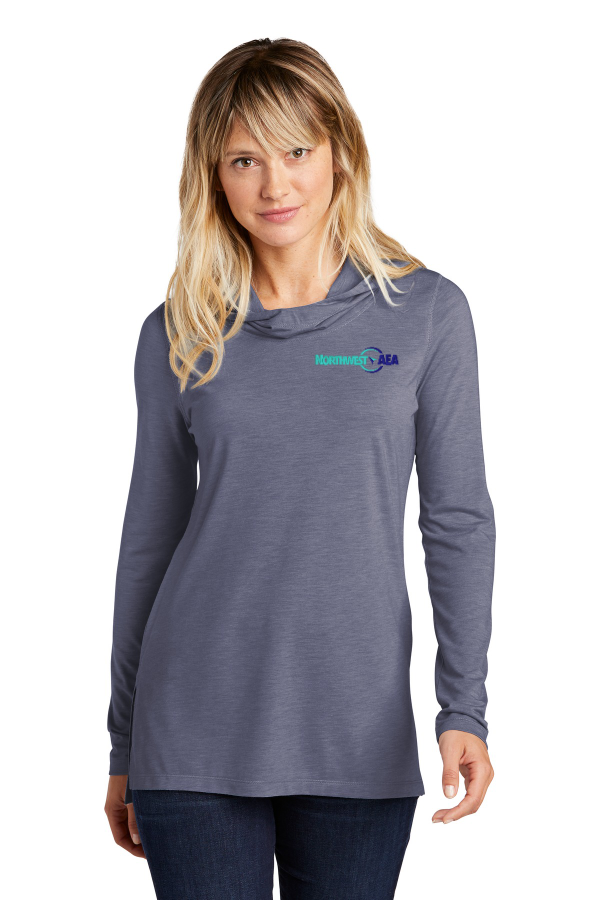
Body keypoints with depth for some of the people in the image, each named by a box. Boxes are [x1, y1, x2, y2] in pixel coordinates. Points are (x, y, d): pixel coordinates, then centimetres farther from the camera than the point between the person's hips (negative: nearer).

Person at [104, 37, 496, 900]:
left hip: (359, 738, 0)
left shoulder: (426, 313, 0)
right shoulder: (176, 336, 3)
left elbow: (459, 521, 1)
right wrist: (124, 748, 11)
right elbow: (149, 537, 9)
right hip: (196, 734, 1)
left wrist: (465, 708, -8)